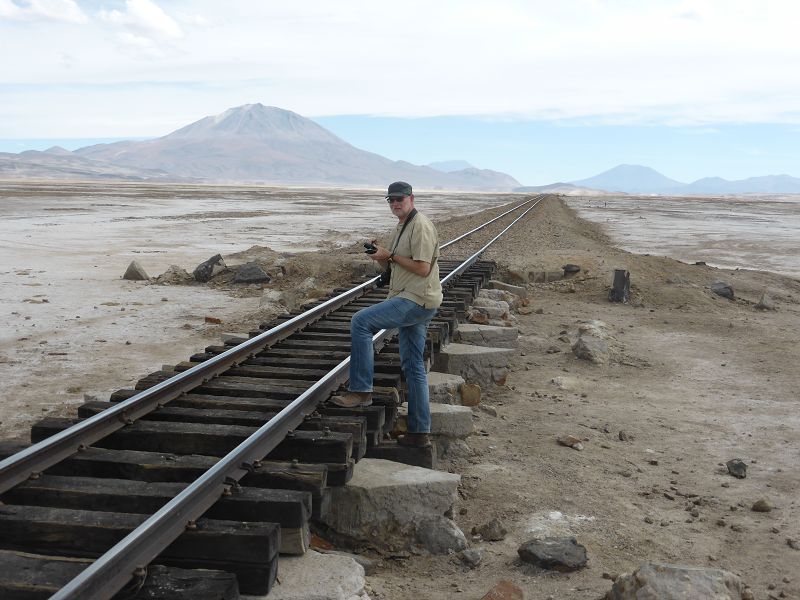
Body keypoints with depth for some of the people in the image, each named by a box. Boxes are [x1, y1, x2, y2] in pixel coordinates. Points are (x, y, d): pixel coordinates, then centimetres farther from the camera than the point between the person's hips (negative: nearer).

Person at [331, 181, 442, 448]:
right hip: (409, 301, 11)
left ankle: (360, 390, -16)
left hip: (416, 299, -11)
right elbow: (393, 267, 23)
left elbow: (422, 268, -19)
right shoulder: (402, 227, 20)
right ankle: (419, 432, 16)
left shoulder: (420, 226, -11)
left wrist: (391, 255, -13)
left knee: (360, 322, -19)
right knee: (413, 366, 11)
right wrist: (380, 255, 3)